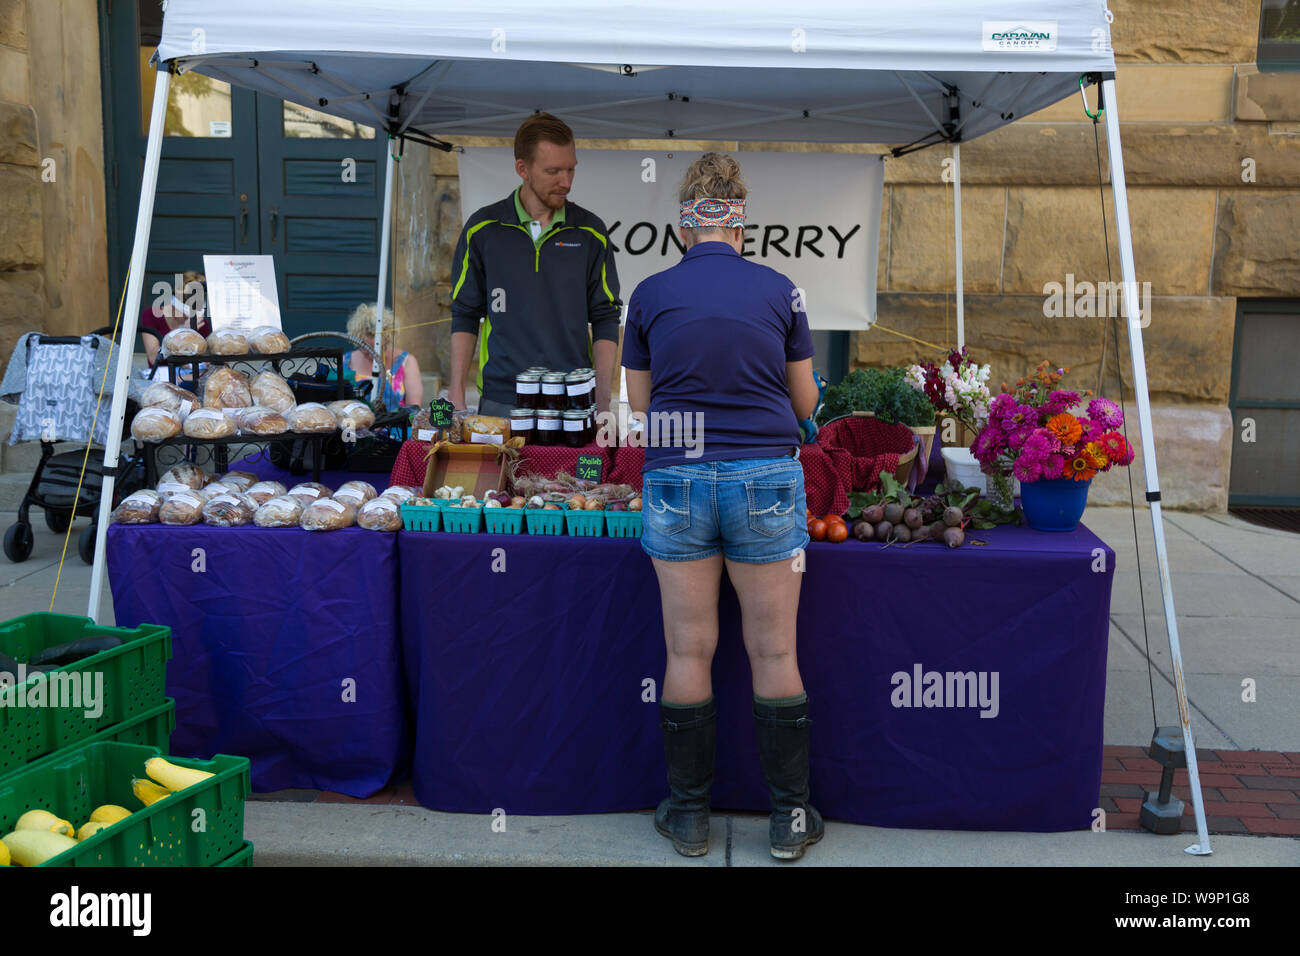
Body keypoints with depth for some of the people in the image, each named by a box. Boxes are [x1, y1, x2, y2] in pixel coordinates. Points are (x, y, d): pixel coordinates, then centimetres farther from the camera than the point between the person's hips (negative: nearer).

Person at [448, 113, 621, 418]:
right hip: (501, 401, 0)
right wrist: (456, 393, 0)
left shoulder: (590, 232, 4)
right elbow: (465, 316, 7)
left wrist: (602, 401, -4)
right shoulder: (482, 229, 3)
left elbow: (605, 322, 5)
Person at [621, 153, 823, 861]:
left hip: (676, 479, 0)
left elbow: (640, 404, 10)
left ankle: (689, 816, 21)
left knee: (689, 652, 9)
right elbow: (805, 403, 10)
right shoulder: (779, 290, 3)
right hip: (766, 479, 0)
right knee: (774, 654, 8)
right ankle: (790, 818, 19)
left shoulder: (651, 293, 3)